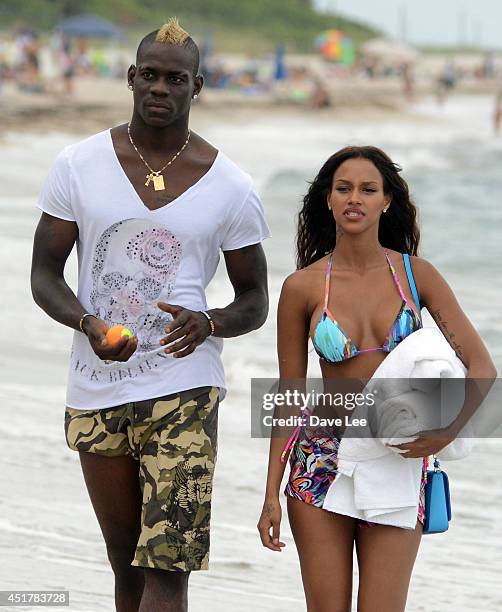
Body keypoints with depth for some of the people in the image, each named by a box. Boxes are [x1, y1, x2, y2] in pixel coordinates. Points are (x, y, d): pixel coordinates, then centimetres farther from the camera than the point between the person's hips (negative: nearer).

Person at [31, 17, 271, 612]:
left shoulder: (231, 187, 0)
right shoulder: (79, 165, 2)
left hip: (183, 389, -2)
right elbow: (44, 275, 4)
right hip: (94, 391, 2)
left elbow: (255, 302, 7)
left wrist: (207, 324, -16)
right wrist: (88, 324, -18)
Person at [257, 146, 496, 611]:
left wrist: (449, 430, -21)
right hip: (322, 462, 0)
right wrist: (271, 495, 1)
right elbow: (288, 395, 4)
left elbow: (481, 368, -3)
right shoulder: (303, 287, -2)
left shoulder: (415, 275, 0)